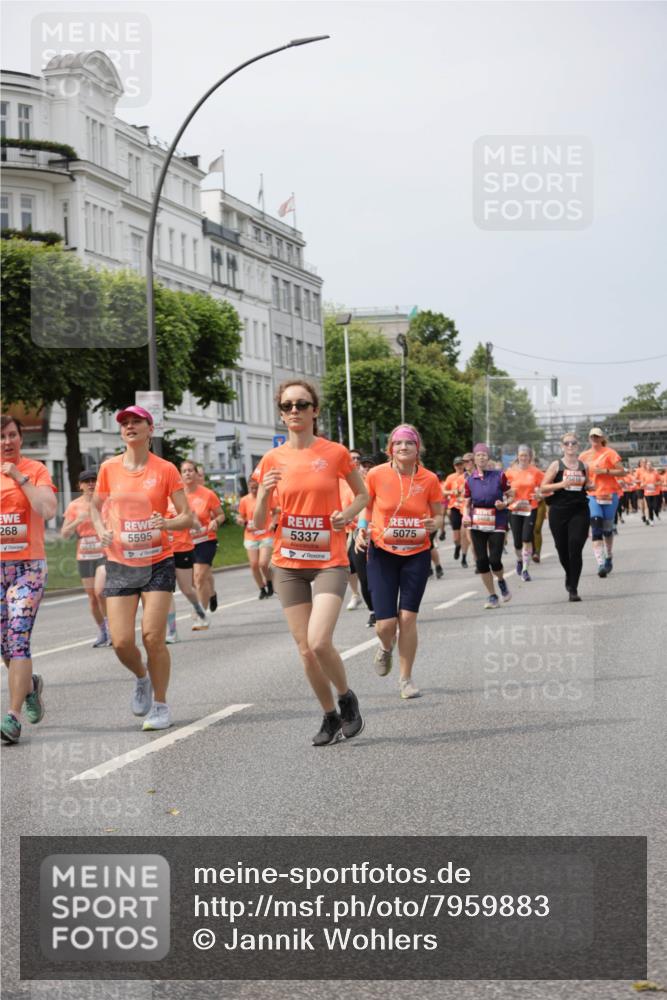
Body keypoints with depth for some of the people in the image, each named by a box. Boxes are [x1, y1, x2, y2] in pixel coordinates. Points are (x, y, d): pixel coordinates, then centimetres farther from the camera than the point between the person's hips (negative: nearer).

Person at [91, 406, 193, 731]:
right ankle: (141, 677, 29)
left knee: (153, 637, -7)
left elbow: (187, 517, -1)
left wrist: (165, 523, -22)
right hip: (120, 564, 2)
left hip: (158, 563, -2)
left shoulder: (166, 470, -4)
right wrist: (101, 530, -4)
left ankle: (160, 705, 10)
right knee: (121, 641, -4)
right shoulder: (109, 468, 2)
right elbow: (96, 506, 17)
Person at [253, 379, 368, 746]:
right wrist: (263, 494, -15)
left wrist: (348, 513, -8)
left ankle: (347, 699, 9)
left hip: (329, 561, -3)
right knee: (305, 650, 3)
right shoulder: (272, 460, 2)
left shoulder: (335, 453, -4)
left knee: (319, 642, -18)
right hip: (289, 563, 3)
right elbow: (258, 521, 5)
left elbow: (362, 494, 12)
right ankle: (330, 717, 22)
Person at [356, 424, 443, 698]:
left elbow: (438, 516, 5)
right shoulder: (377, 475, -8)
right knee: (385, 623, -5)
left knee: (408, 617, -2)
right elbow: (366, 506, 8)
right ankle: (386, 647, 33)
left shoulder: (429, 479, -5)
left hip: (417, 554, 1)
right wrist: (362, 530, -10)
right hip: (383, 552, -1)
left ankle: (406, 679, 14)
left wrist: (434, 525, -18)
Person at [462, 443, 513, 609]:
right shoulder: (470, 480, 3)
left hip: (497, 523, -2)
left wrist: (505, 504, -16)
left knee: (494, 559, -10)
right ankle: (492, 595, 14)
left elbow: (510, 496, 5)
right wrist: (466, 515, -9)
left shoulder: (499, 475, -2)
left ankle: (501, 581, 25)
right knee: (481, 560, 0)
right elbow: (467, 504, 10)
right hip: (477, 524, 2)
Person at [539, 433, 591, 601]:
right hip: (559, 511, 0)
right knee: (562, 548, 8)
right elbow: (543, 488, -3)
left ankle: (573, 589, -6)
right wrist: (561, 484, -17)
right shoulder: (556, 465, 1)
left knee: (575, 548, -11)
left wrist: (590, 486, 1)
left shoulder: (583, 466, 9)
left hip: (580, 511, 1)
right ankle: (569, 575, 40)